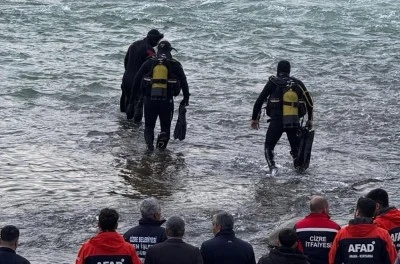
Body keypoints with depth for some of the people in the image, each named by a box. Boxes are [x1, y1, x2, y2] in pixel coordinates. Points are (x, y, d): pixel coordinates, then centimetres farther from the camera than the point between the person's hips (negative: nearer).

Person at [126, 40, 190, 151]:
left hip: (150, 100, 1)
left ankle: (149, 142, -12)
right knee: (165, 127, 14)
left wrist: (132, 99, 9)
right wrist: (186, 98, 15)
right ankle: (161, 149, 2)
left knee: (149, 125, 14)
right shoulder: (175, 65, 2)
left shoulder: (148, 63, 5)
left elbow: (136, 81, 5)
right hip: (167, 101, -1)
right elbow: (184, 83, 4)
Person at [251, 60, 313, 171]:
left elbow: (260, 100, 0)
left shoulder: (273, 82, -1)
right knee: (296, 148, 19)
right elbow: (309, 102, 9)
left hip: (276, 121, -3)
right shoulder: (298, 83, 7)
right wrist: (310, 120, 18)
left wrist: (255, 118, 8)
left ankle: (272, 167, -15)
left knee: (269, 147, 8)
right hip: (295, 122, 3)